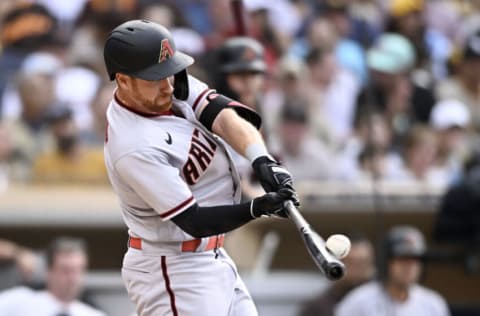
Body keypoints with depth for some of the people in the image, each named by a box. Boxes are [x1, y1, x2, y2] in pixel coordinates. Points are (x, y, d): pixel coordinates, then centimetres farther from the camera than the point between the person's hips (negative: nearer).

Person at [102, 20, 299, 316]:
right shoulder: (134, 148, -27)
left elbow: (222, 115, -14)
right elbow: (193, 220, -26)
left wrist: (263, 160, -31)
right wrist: (257, 208, -37)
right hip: (173, 272, -9)